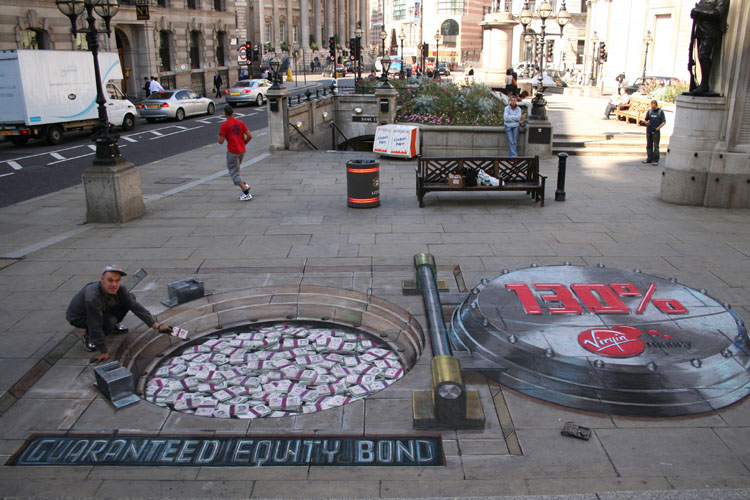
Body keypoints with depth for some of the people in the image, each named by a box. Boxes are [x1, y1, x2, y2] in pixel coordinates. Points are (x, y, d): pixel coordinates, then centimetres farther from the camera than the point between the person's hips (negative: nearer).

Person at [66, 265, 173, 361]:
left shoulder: (119, 289, -21)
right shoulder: (92, 297, -40)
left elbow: (136, 307, -16)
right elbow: (96, 326, -34)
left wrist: (157, 326, -20)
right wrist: (104, 352, -27)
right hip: (77, 317, -6)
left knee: (130, 298, -9)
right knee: (109, 321, -34)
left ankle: (114, 326, 11)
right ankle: (88, 336, -3)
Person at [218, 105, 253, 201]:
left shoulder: (224, 125, -10)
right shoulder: (240, 123, 4)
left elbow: (221, 141, -12)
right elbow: (250, 136, 0)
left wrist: (219, 135, 9)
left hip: (232, 151, -6)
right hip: (242, 151, 6)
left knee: (234, 173, 1)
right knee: (236, 170, 26)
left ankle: (246, 193, -8)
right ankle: (244, 185, 11)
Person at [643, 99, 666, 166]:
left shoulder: (660, 112, -3)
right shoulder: (649, 111, 8)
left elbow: (664, 122, -2)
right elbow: (646, 119, 17)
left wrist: (658, 128, -13)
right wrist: (647, 123, -6)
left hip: (656, 131, -4)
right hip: (649, 130, 4)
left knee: (656, 146, -2)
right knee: (649, 145, 10)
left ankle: (655, 160, 0)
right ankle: (649, 159, 19)